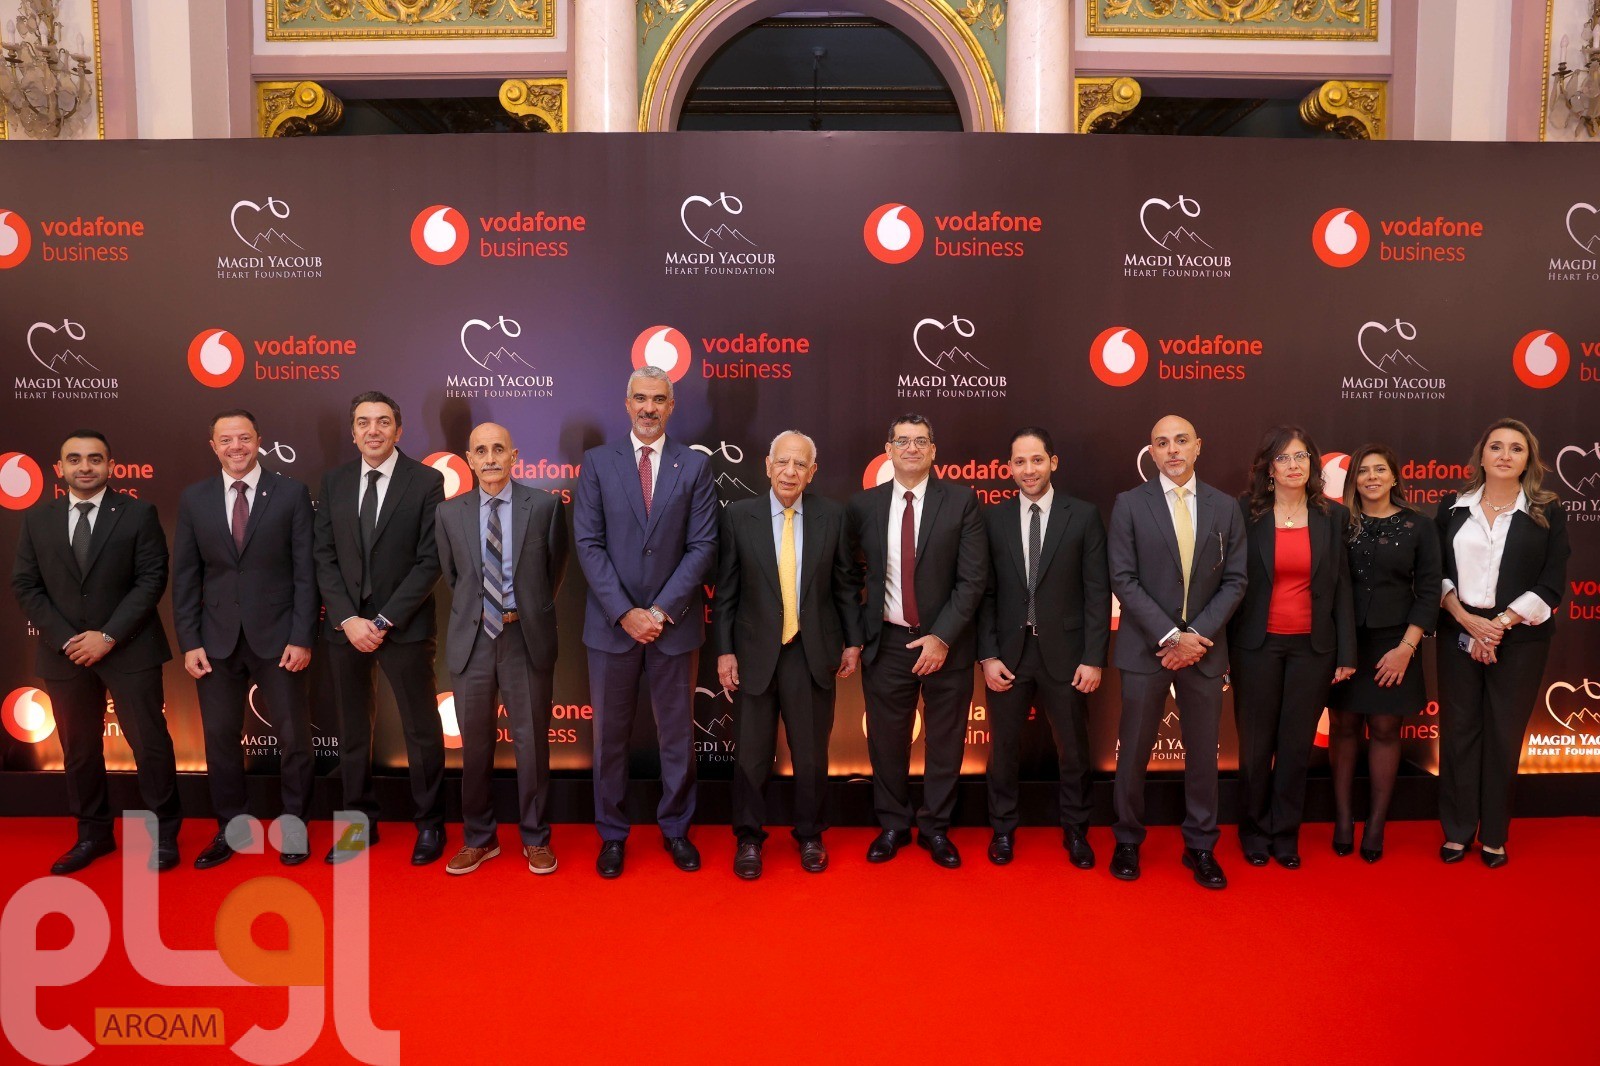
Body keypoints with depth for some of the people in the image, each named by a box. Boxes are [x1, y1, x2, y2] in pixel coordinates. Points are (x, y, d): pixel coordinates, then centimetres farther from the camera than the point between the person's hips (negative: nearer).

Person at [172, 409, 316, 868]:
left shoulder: (291, 493, -1)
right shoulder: (193, 499, 6)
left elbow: (305, 570, -3)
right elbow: (185, 576, 6)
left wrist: (302, 638, -9)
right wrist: (189, 642, -1)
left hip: (277, 636, -2)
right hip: (217, 640, 2)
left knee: (293, 736, 5)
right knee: (221, 738, 9)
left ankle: (294, 826, 22)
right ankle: (230, 829, 25)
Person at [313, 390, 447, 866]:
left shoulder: (426, 481, -5)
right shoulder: (334, 481, 7)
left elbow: (430, 561, -9)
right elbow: (324, 557, 5)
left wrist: (384, 621, -13)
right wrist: (348, 619, -8)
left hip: (404, 627, -4)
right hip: (345, 626, 4)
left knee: (422, 730, 5)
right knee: (352, 730, 13)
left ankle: (429, 824, 20)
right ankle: (360, 822, 27)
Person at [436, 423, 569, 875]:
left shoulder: (545, 506, -2)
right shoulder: (449, 513, 4)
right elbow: (451, 576, 15)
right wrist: (474, 614, 13)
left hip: (528, 639, -2)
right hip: (471, 640, 2)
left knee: (532, 743, 7)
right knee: (475, 745, 10)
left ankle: (536, 839, 21)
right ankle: (479, 839, 26)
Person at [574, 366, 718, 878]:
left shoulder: (695, 465, 2)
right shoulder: (597, 462, 3)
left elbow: (702, 546, -4)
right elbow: (589, 544, -3)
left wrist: (662, 611, -11)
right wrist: (624, 613, -12)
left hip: (673, 622, 0)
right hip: (612, 622, 0)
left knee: (677, 733, 10)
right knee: (609, 734, 9)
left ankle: (676, 828, 26)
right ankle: (612, 834, 24)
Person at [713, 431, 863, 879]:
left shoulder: (832, 515, 1)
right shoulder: (738, 515, -2)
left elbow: (845, 584, 7)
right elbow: (726, 590, 0)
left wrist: (853, 641, 6)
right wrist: (724, 650, -2)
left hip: (814, 653, 1)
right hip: (756, 652, -1)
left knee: (812, 752, 10)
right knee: (751, 753, 7)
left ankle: (810, 836, 30)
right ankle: (748, 839, 26)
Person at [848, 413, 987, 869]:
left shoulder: (961, 500, -4)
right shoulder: (864, 505, 2)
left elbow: (973, 577, -8)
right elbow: (851, 570, 11)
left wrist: (942, 637, -14)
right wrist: (854, 635, 1)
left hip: (946, 641, -1)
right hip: (886, 642, 1)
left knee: (945, 741, 10)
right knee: (886, 741, 11)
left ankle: (936, 827, 28)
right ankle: (892, 826, 30)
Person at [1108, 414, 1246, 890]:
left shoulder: (1225, 507, 6)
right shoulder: (1130, 504, -2)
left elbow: (1234, 581, 3)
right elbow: (1124, 580, -8)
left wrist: (1198, 635, -10)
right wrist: (1170, 636, -14)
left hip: (1204, 648, 2)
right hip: (1146, 648, -2)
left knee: (1203, 753, 9)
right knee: (1134, 752, 6)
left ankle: (1200, 846, 24)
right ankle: (1127, 841, 23)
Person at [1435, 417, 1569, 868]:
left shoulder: (1548, 512, 1)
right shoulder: (1452, 507, 5)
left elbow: (1552, 584, -4)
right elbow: (1436, 573, 2)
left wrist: (1501, 623, -14)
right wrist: (1466, 619, -11)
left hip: (1519, 638, -1)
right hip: (1458, 633, 1)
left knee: (1504, 734, 5)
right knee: (1458, 730, 5)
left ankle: (1494, 836, 18)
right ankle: (1457, 831, 16)